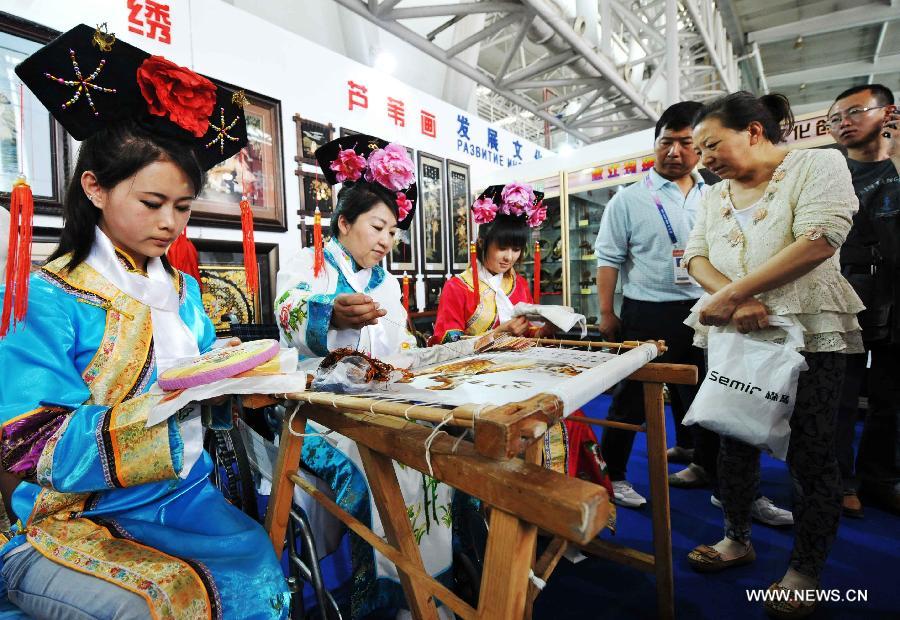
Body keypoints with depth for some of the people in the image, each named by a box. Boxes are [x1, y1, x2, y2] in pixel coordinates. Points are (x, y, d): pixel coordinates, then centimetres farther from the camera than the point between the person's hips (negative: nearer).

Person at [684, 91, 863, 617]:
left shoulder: (818, 164, -4)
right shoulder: (714, 197, 12)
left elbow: (820, 240, -18)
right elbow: (696, 258, 2)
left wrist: (730, 293, -21)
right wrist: (737, 300, -18)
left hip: (806, 335, -5)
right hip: (730, 336, 5)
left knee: (811, 455, 4)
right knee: (735, 440, 12)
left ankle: (806, 569, 22)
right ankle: (738, 539, 31)